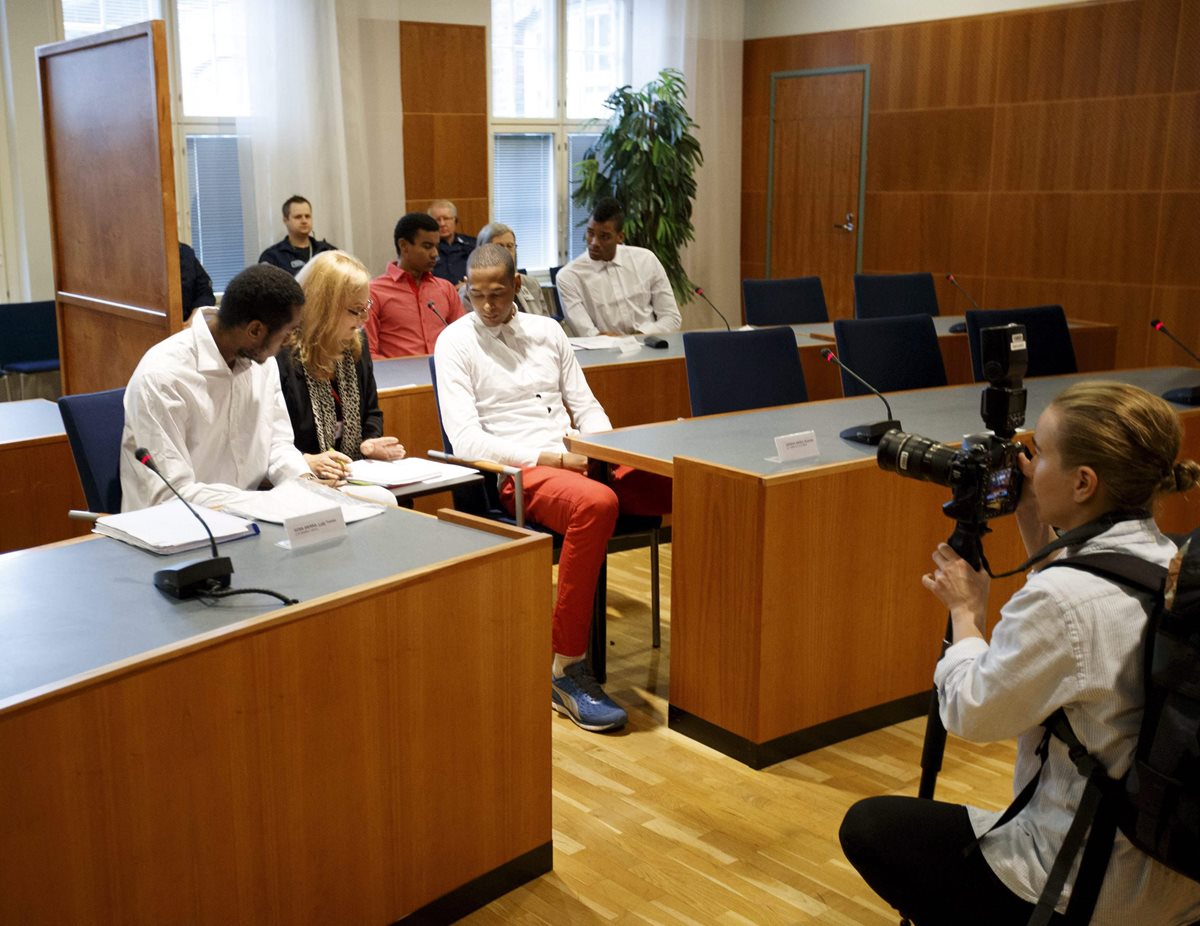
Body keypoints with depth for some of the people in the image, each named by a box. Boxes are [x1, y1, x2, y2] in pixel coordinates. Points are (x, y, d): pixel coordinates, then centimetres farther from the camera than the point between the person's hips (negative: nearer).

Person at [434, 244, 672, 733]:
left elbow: (587, 407, 19)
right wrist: (557, 458, -16)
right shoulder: (455, 343, 2)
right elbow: (467, 441, -9)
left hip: (581, 461, 5)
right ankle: (565, 669, -30)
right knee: (596, 504, -39)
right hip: (517, 472, -5)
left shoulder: (546, 330, 18)